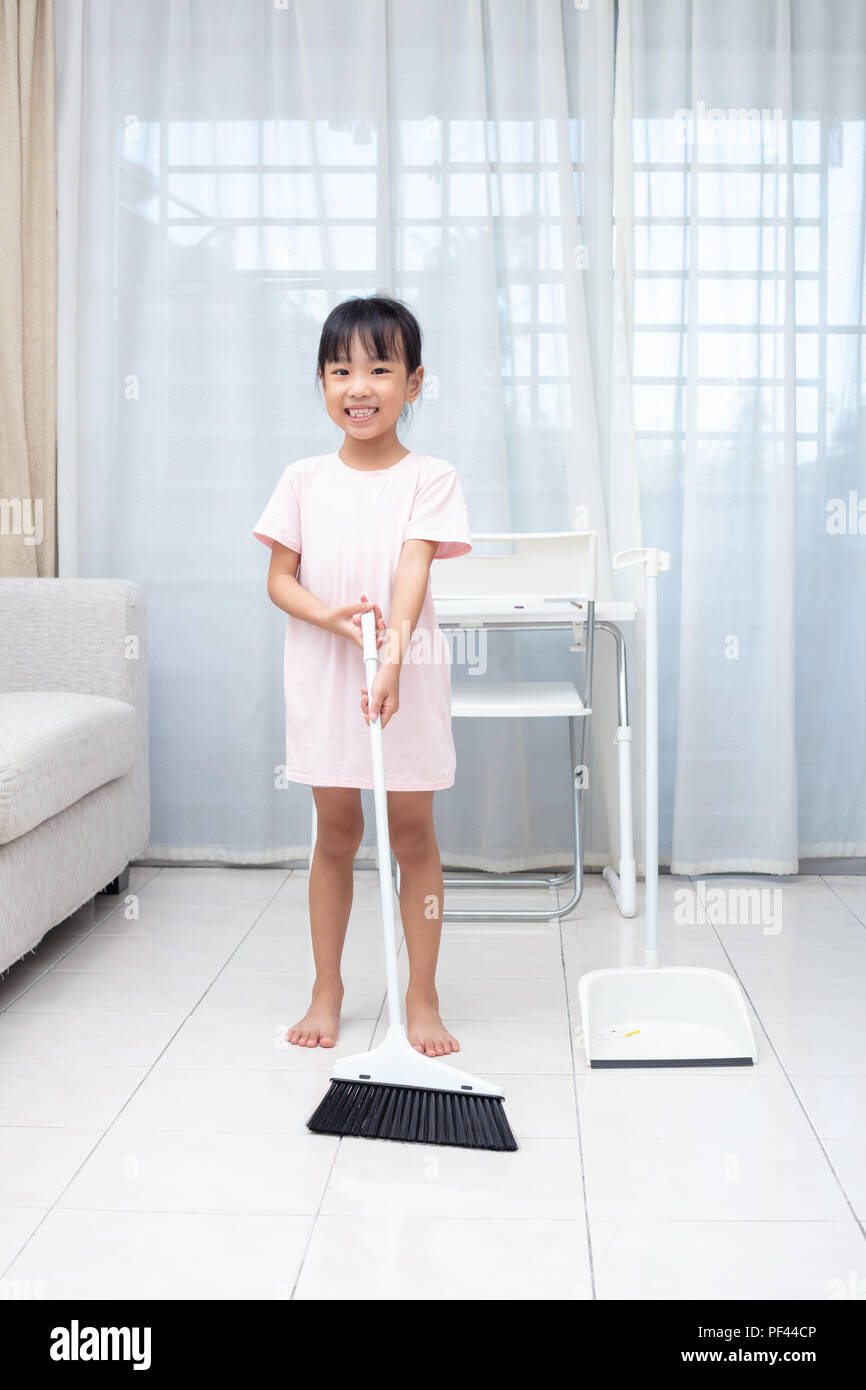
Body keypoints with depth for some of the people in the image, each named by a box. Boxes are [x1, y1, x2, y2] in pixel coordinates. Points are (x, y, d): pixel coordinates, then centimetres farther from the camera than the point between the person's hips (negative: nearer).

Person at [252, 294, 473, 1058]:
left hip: (408, 677, -2)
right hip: (322, 677, 2)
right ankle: (326, 990, 24)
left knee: (413, 833, 5)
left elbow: (414, 569, -17)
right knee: (336, 832, 11)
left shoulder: (431, 478, -3)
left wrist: (391, 655, -32)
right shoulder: (304, 479, 4)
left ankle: (423, 997, 17)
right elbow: (279, 578, 4)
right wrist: (327, 614, -17)